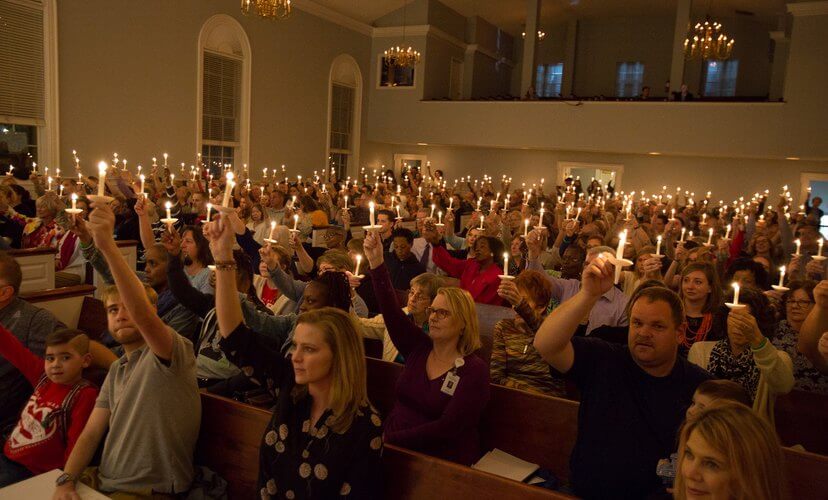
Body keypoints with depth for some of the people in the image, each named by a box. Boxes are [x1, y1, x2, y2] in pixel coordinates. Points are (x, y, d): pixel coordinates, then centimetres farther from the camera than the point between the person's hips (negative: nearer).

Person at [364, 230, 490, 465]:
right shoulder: (418, 347, 3)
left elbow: (447, 428, -16)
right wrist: (376, 262, -17)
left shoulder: (475, 371, -11)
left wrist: (391, 439, -18)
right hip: (396, 448, 5)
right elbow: (391, 309, -7)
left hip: (443, 462, -5)